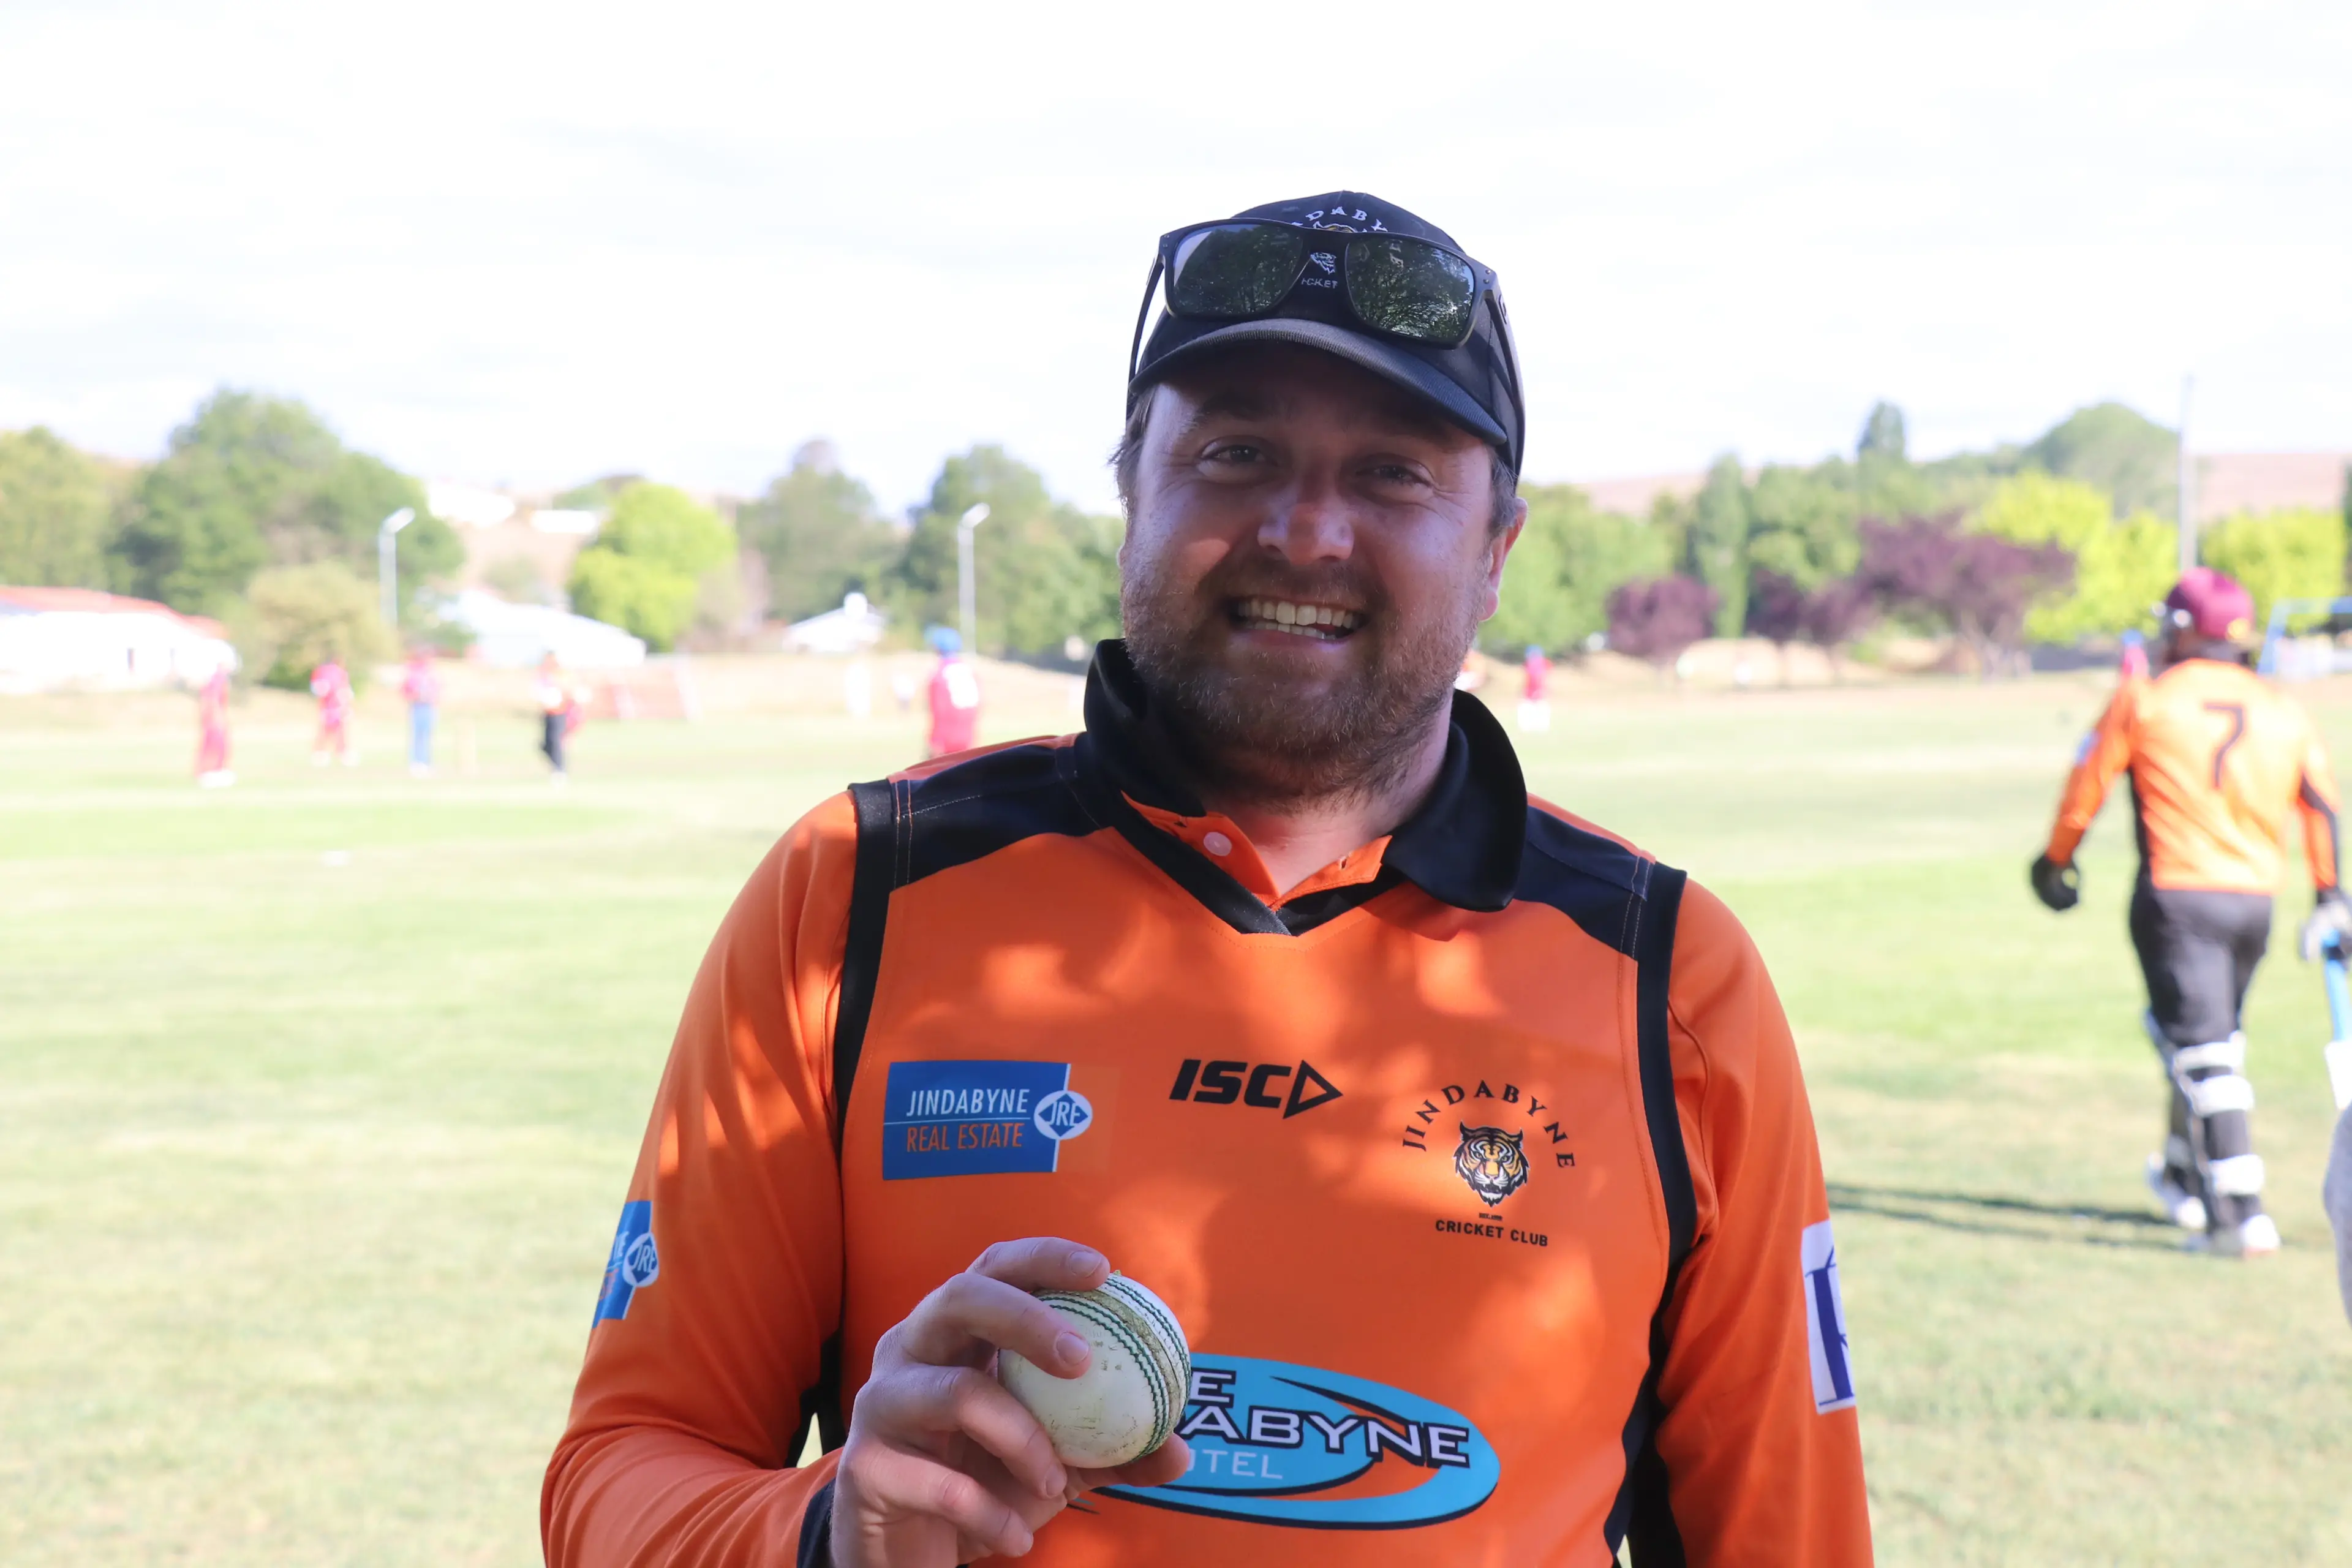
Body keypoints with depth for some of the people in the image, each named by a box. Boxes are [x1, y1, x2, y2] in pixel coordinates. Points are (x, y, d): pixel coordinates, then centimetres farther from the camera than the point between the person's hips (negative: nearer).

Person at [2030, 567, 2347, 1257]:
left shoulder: (2143, 698, -2)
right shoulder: (2282, 709, 9)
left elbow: (2087, 785, 1)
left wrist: (2055, 861, 16)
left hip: (2176, 895, -5)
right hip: (2255, 897, 5)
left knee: (2202, 1050, -8)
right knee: (2217, 1040, 22)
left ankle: (2240, 1213, -17)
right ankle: (2185, 1178, 37)